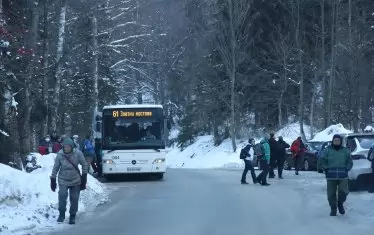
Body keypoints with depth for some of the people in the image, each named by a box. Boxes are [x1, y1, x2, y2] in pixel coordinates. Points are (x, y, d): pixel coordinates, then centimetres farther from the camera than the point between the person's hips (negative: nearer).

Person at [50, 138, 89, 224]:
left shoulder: (78, 153, -13)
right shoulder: (60, 155, -12)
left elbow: (84, 165, 0)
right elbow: (55, 168, -1)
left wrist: (84, 177, 0)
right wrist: (53, 180, 1)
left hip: (75, 181, 1)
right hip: (63, 180, -1)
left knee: (74, 198, 3)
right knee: (62, 195, -19)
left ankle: (72, 216, 19)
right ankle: (61, 214, -2)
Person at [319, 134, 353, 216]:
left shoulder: (345, 151, 8)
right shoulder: (328, 150, 4)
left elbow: (350, 162, 14)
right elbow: (323, 161, 8)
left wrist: (346, 169, 0)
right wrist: (326, 169, -4)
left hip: (343, 176, 0)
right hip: (331, 176, 0)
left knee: (343, 191, -9)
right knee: (331, 193, 0)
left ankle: (340, 203, 19)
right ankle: (333, 209, 16)